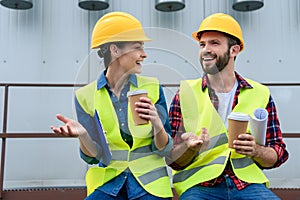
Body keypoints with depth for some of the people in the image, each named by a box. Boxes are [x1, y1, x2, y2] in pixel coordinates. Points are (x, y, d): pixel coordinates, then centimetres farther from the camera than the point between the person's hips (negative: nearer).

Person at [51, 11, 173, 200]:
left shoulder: (153, 88, -3)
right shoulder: (86, 96, -4)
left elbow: (165, 149, -2)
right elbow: (93, 156, -3)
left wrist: (158, 125, -22)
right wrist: (82, 134, -23)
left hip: (151, 184, 0)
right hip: (107, 184, 0)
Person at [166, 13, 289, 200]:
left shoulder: (260, 94, 7)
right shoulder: (185, 94, 3)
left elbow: (279, 155, 10)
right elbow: (173, 159, 3)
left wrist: (256, 151, -12)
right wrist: (190, 147, -19)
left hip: (248, 183, 2)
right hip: (198, 185, -1)